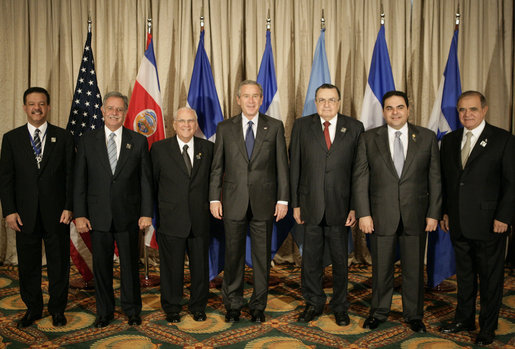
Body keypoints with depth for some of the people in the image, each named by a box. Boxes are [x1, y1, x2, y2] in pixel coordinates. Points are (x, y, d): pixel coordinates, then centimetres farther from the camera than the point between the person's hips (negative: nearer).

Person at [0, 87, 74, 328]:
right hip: (25, 214, 1)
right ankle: (33, 309, 28)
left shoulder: (63, 137, 3)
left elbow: (71, 175, 1)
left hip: (57, 213, -1)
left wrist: (69, 207, -7)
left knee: (59, 263, 8)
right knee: (28, 265, 11)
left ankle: (57, 309, 25)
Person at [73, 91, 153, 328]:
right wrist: (79, 214, -3)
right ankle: (104, 312, 26)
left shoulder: (138, 141, 3)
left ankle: (132, 310, 26)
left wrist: (146, 213, -4)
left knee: (130, 264, 9)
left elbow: (146, 179, 2)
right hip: (98, 217, 1)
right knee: (101, 266, 10)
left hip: (128, 217, -1)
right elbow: (80, 181, 3)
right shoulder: (88, 141, 4)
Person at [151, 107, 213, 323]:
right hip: (171, 218, -2)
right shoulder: (159, 148, 2)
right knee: (172, 265, 7)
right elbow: (151, 182, 5)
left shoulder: (207, 148, 6)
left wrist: (210, 204, 4)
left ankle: (198, 307, 26)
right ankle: (171, 308, 24)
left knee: (200, 264, 10)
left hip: (199, 218, 2)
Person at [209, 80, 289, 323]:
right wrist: (214, 198, 0)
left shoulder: (275, 127, 4)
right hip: (234, 202, 0)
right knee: (233, 255, 7)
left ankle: (258, 305, 22)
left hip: (264, 202, 0)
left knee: (262, 255, 7)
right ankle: (233, 304, 24)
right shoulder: (225, 128, 6)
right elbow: (217, 166, 6)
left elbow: (282, 165, 3)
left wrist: (283, 199, -2)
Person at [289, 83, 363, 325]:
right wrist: (295, 203, 0)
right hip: (311, 205, 1)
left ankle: (340, 307, 28)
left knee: (340, 259, 11)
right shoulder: (302, 126, 3)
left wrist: (356, 206, -5)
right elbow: (295, 167, 3)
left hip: (340, 205, 0)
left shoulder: (354, 128, 1)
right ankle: (313, 303, 30)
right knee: (311, 258, 11)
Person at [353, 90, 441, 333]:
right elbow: (360, 178, -1)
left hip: (416, 215, 1)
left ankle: (414, 315, 29)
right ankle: (379, 312, 30)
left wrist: (433, 213, -1)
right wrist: (363, 214, -7)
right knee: (381, 268, 10)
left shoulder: (427, 138, 4)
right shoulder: (369, 139, 2)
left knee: (414, 268, 11)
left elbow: (435, 178, 4)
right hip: (381, 215, 0)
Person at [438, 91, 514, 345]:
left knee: (490, 277, 8)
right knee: (464, 274, 16)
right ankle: (464, 319, 32)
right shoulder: (449, 140, 9)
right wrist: (444, 211, 8)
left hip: (489, 224, -4)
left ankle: (488, 327, 23)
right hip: (458, 223, 4)